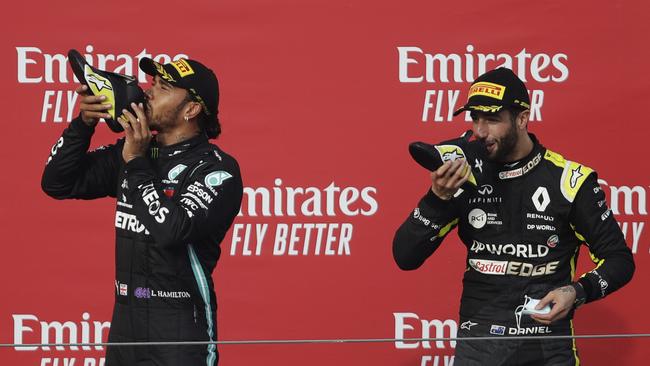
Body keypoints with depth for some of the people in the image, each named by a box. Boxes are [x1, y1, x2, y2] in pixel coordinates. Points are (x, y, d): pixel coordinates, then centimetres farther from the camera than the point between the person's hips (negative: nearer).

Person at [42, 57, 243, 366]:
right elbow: (57, 183, 10)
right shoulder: (130, 151, 8)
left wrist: (136, 163, -17)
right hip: (124, 319, 6)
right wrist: (84, 123, -3)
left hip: (181, 327, -6)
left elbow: (172, 230, -24)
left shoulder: (218, 169, -10)